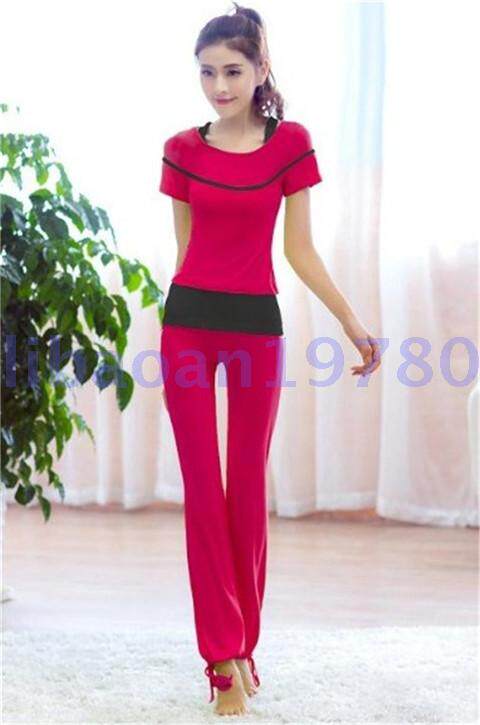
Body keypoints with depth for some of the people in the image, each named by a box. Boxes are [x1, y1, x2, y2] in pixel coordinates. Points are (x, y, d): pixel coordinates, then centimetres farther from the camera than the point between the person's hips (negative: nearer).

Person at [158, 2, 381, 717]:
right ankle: (224, 656, 5)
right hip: (189, 319, 1)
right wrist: (181, 314, 12)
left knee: (248, 490, 7)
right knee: (202, 491, -1)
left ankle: (242, 645, 20)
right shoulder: (183, 149, 3)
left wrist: (353, 323, -2)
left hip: (257, 323, -1)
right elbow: (185, 248, 10)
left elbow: (300, 250, 2)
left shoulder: (291, 142, -1)